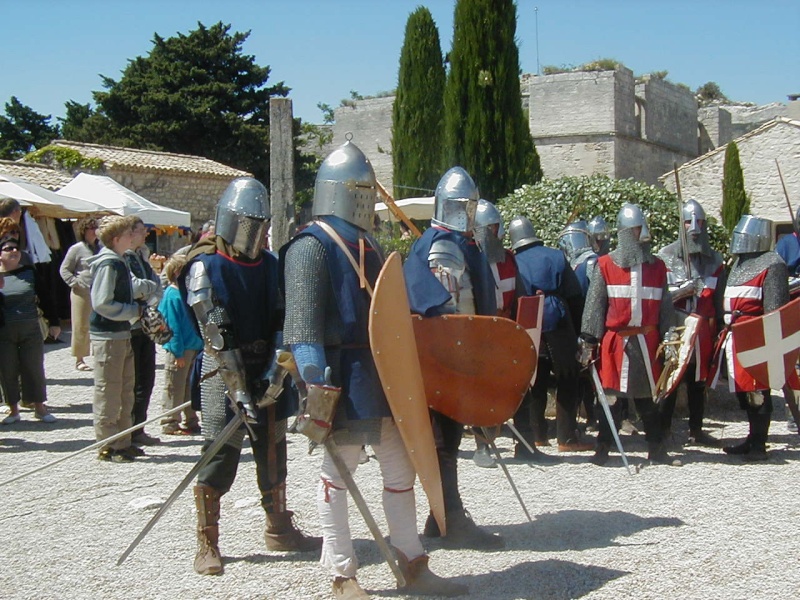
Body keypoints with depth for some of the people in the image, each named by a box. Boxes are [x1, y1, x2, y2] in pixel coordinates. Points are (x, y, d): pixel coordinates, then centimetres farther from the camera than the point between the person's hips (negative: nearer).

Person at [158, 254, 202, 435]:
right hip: (179, 351, -9)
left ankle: (191, 421, 25)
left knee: (190, 387, 16)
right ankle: (170, 423, 7)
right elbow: (173, 326, -18)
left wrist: (200, 345, 15)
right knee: (174, 388, 0)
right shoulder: (172, 295, -16)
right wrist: (178, 352, -20)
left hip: (193, 347, 9)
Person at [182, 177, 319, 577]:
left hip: (267, 369, 6)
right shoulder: (206, 266, -10)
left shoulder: (270, 265, 9)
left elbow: (281, 323, 7)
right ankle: (207, 544, 4)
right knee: (220, 456, -7)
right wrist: (239, 390, -21)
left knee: (273, 451, 13)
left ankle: (279, 529, 28)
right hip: (225, 372, -6)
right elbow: (216, 334, -16)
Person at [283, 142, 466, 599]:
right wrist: (314, 381, -26)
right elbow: (303, 322, -18)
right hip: (343, 377, -8)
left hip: (383, 373, 8)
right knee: (338, 475, 3)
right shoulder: (311, 247, -10)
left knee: (401, 470, 11)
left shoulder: (370, 247, 17)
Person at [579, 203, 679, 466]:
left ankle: (657, 449, 17)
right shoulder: (605, 265, 0)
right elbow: (594, 305, -1)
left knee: (649, 396, 9)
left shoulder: (657, 266, 10)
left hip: (648, 341, 3)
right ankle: (603, 448, 10)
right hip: (615, 341, -3)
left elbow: (665, 306, 12)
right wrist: (588, 341, -5)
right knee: (611, 395, 2)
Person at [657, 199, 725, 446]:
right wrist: (680, 291, -19)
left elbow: (719, 300, 11)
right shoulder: (666, 257, 0)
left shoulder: (714, 259, 10)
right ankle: (663, 430, 3)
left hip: (703, 330, 3)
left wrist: (720, 330, 5)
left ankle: (696, 430, 18)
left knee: (698, 380, 9)